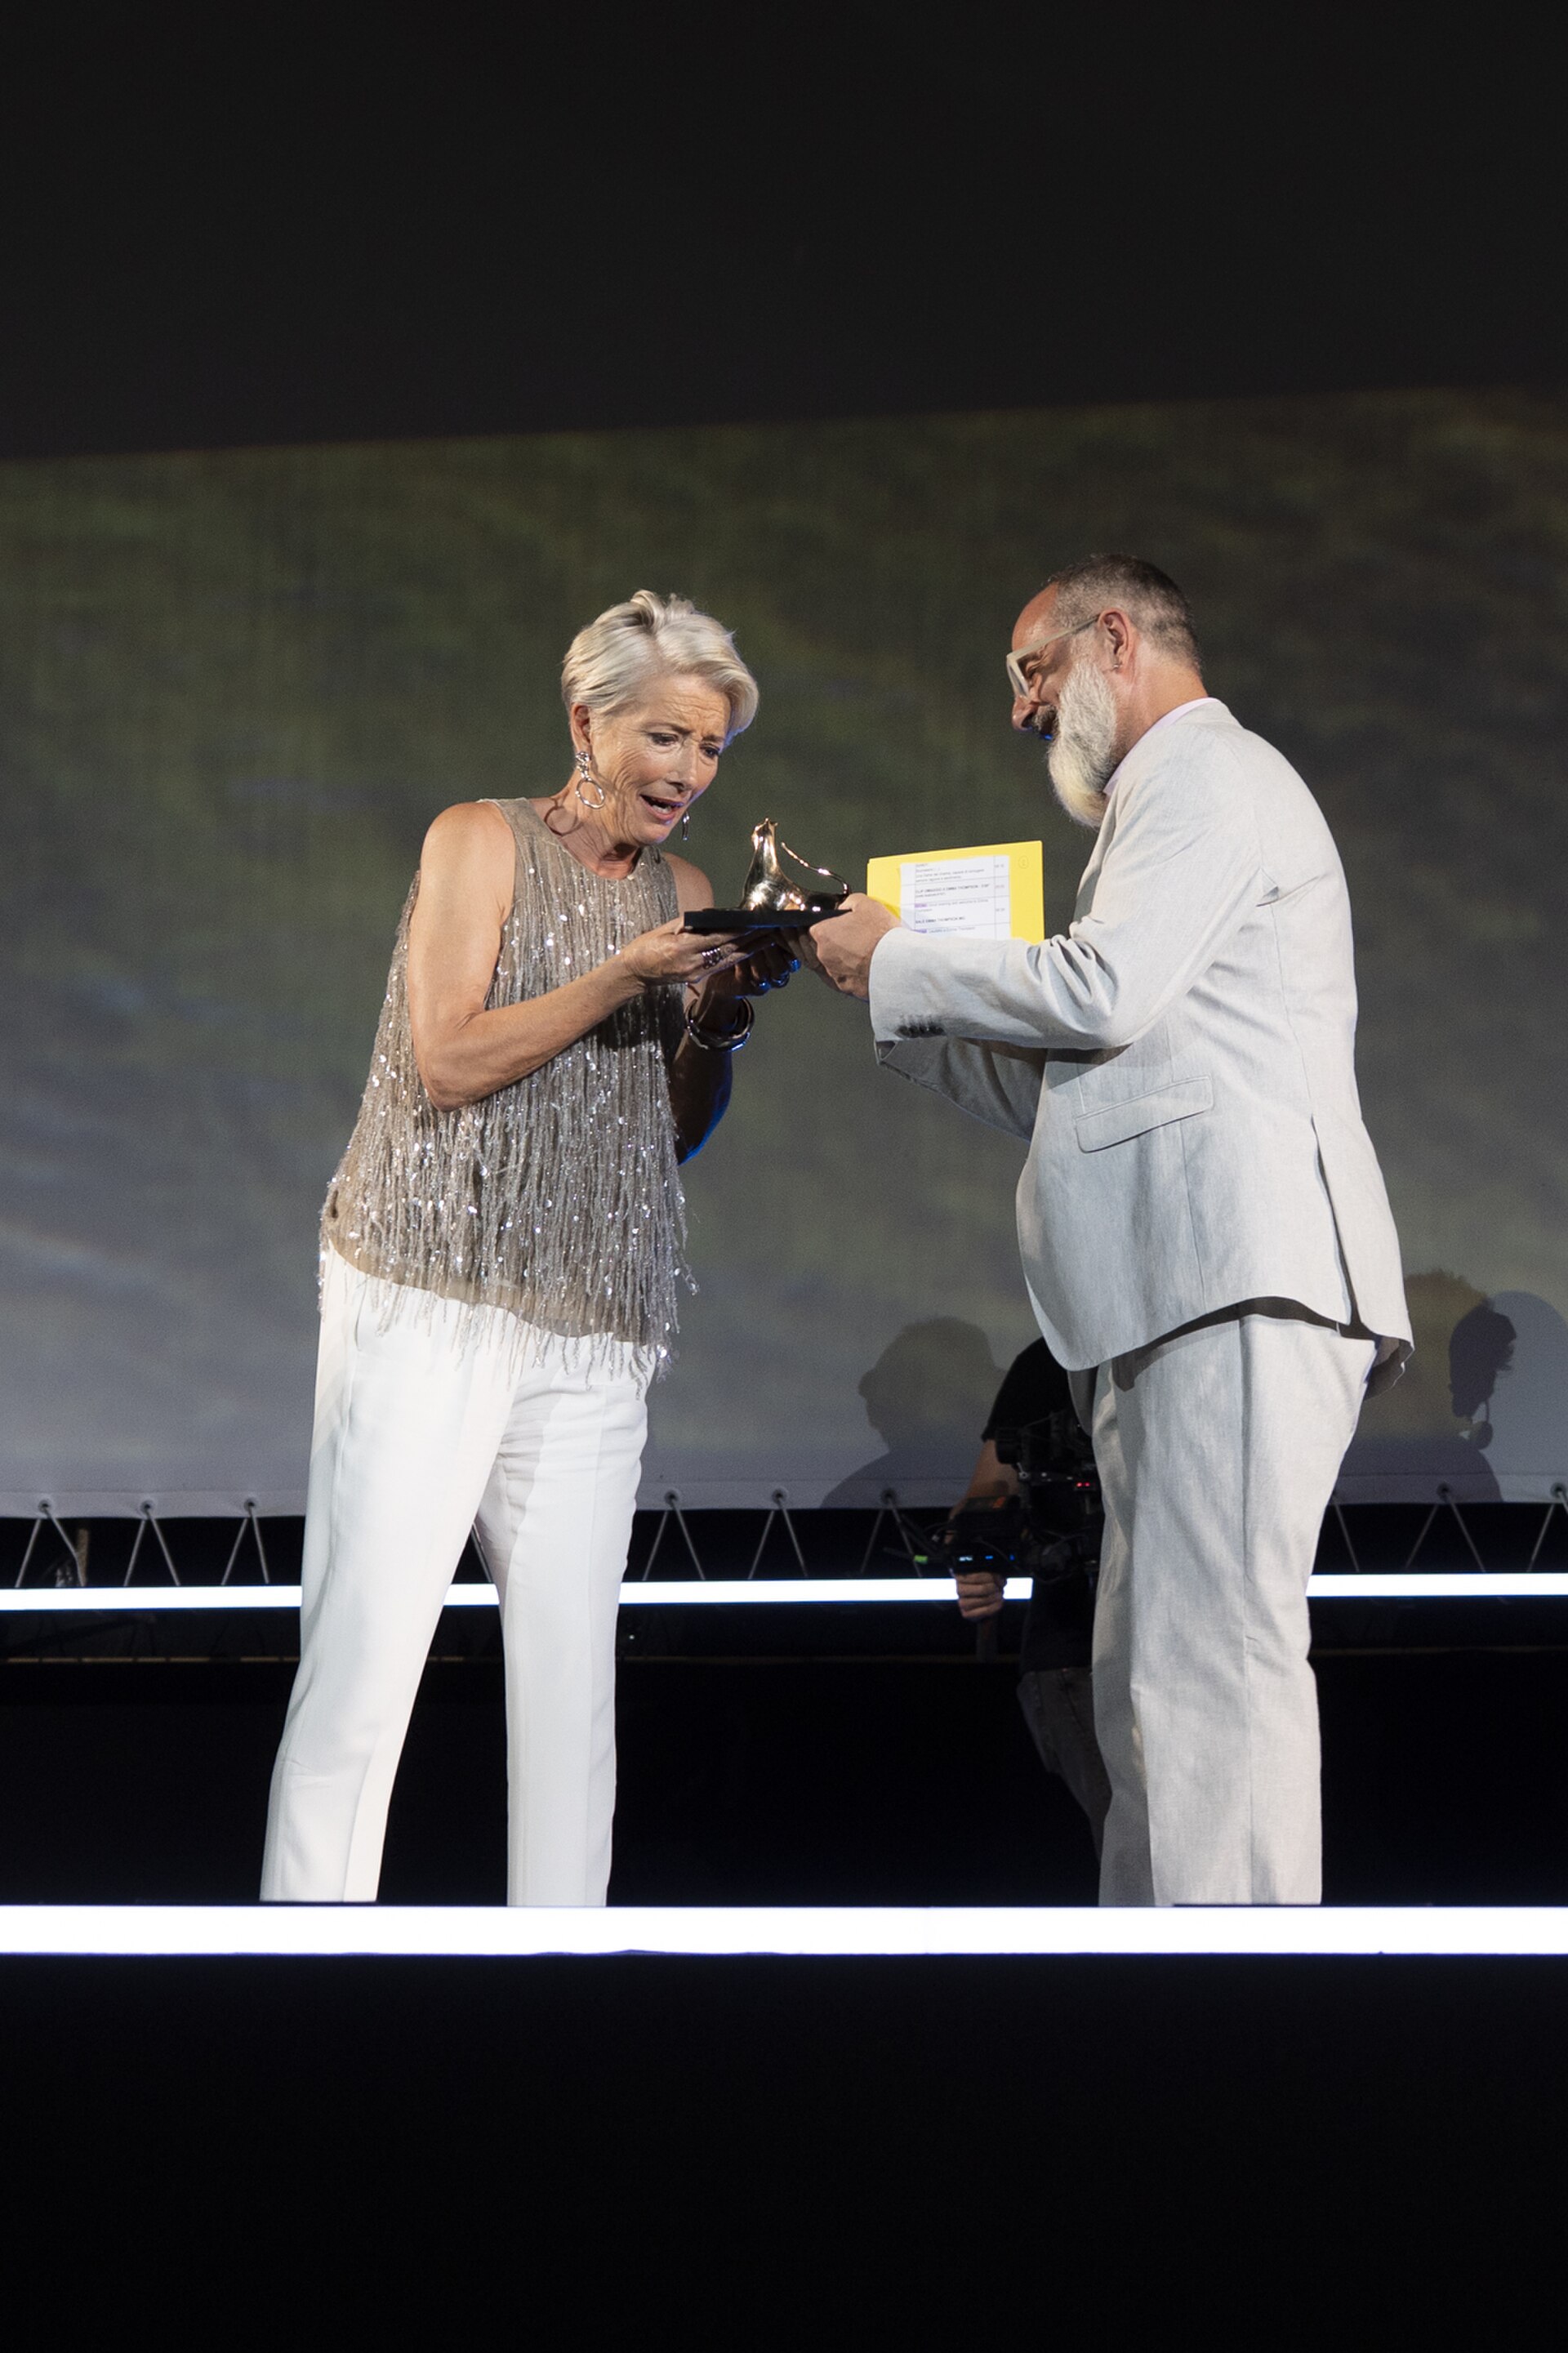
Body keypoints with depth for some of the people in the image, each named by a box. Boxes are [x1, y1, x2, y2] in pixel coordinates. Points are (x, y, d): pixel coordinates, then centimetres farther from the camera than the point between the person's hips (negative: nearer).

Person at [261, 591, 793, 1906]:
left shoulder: (683, 894, 18)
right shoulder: (483, 841, 4)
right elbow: (449, 1059, -6)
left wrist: (722, 1017, 2)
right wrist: (623, 977, -12)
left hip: (594, 1326, 5)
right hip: (433, 1303, -5)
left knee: (571, 1672, 0)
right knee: (363, 1654, -11)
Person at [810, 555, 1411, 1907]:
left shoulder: (1208, 774, -1)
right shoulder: (1165, 804, 32)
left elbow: (1101, 992, -15)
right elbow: (1061, 1086, 30)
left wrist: (897, 962, -2)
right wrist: (894, 1001, 21)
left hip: (1244, 1277, -11)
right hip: (1178, 1289, 11)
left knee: (1216, 1660, -16)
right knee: (1150, 1683, 8)